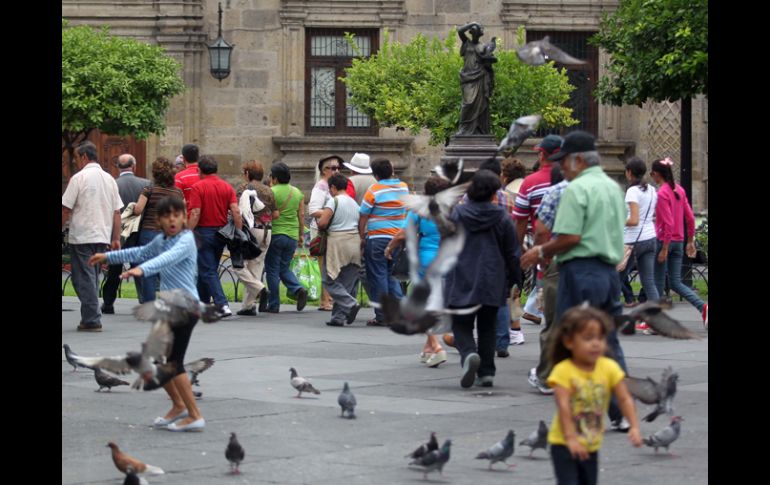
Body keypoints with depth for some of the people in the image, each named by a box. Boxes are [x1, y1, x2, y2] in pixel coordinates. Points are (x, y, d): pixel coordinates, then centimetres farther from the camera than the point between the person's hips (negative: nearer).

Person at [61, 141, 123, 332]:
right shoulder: (109, 179, 10)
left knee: (84, 279, -4)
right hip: (103, 236, 6)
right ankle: (91, 318, 15)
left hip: (81, 237, -6)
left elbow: (66, 209, -10)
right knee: (93, 278, 14)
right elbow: (117, 212, 10)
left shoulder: (79, 178, -9)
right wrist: (116, 238, 12)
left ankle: (92, 320, -9)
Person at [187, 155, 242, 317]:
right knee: (209, 269, 19)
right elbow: (236, 211, -4)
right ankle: (202, 303, 28)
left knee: (208, 271, -3)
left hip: (204, 231, -6)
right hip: (222, 233, 6)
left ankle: (222, 305, -17)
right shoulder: (227, 187, 5)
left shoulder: (197, 187, -9)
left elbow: (195, 214, -16)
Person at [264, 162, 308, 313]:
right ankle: (298, 289, -6)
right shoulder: (297, 192, 7)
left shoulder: (272, 192, -10)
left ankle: (274, 305, 6)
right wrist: (301, 235, 16)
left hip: (275, 234, -5)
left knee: (272, 270, 4)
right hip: (292, 235, 5)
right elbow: (301, 215, 10)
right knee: (284, 268, 18)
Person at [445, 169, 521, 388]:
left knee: (461, 325, 7)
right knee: (487, 326, 14)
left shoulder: (456, 214, -3)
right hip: (492, 283, 1)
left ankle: (468, 354, -23)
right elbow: (512, 253, 2)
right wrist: (515, 280, 13)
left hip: (461, 280, -1)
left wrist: (444, 276, 17)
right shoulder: (502, 218, -3)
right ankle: (487, 372, 10)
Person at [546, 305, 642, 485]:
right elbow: (563, 406, -24)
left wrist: (634, 427, -18)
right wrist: (570, 438, -31)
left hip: (591, 444, 5)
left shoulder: (609, 368, -5)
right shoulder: (563, 370, -18)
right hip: (564, 443, -5)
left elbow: (625, 399, -6)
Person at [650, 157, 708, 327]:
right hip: (679, 241, 7)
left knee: (658, 282, 4)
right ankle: (703, 307, -10)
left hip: (664, 241, -7)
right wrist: (690, 241, 16)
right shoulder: (679, 190, 8)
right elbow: (690, 218, 9)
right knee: (676, 282, 9)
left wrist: (664, 249, -17)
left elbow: (668, 223, -20)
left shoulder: (661, 193, -15)